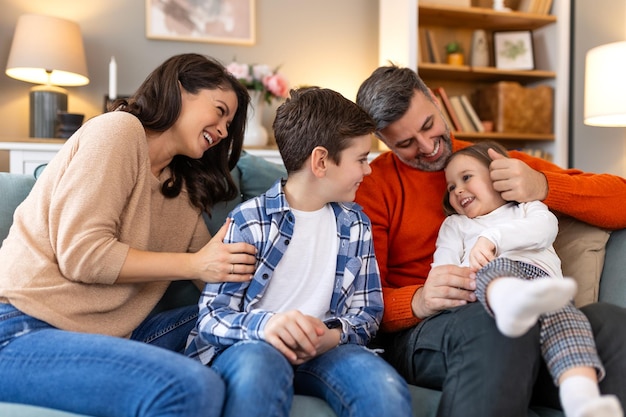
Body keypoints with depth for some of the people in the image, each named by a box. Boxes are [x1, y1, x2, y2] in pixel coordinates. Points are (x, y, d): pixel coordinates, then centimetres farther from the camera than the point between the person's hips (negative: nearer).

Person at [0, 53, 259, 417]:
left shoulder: (184, 189, 19)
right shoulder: (120, 129, -6)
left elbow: (215, 270, 12)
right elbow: (80, 253, -15)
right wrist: (195, 265, -12)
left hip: (107, 336, 8)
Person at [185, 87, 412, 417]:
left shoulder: (356, 225, 10)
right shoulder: (250, 221, -6)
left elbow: (367, 313, 7)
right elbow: (211, 317, -9)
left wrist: (331, 336, -16)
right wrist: (263, 325, -32)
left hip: (321, 350, 3)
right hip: (250, 344, -3)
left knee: (386, 388, -28)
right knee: (262, 368, -38)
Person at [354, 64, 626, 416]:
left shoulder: (496, 162, 16)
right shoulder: (373, 186, 6)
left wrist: (543, 186, -7)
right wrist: (419, 301, -22)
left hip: (519, 320, 3)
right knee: (492, 320, -38)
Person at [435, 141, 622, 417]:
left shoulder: (528, 209, 35)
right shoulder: (455, 224, 38)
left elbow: (545, 227, 8)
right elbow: (442, 266, 19)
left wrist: (493, 237, -9)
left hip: (541, 276, 2)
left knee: (563, 314, -33)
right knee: (496, 267, -38)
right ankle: (509, 300, -76)